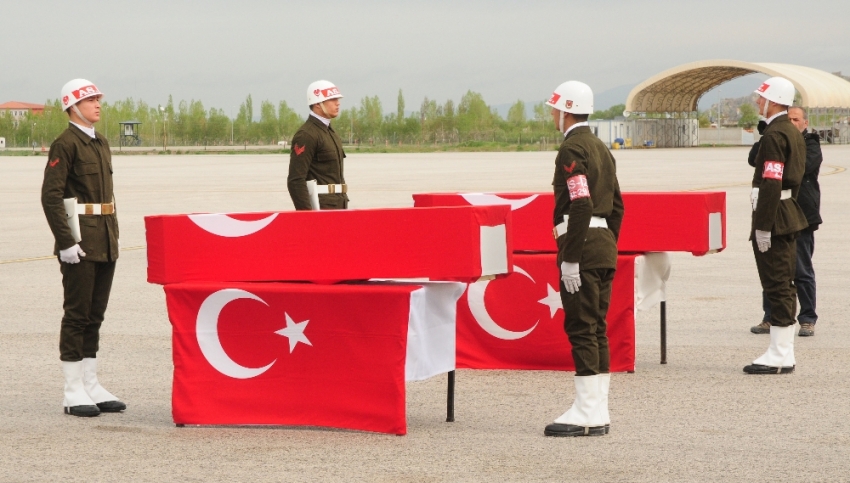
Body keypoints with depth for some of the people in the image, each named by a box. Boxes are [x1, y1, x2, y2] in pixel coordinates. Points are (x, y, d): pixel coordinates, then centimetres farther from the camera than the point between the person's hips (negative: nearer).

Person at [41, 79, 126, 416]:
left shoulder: (101, 144, 16)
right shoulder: (65, 144, -10)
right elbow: (50, 196, -16)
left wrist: (113, 235, 16)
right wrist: (65, 242, -19)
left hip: (106, 244, 8)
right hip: (80, 243, -8)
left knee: (95, 315, 11)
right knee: (77, 314, -4)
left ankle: (92, 386, 16)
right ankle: (74, 392, 1)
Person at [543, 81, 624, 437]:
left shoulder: (572, 149, -12)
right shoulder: (602, 149, 17)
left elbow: (581, 205, -20)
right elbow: (617, 205, 19)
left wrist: (571, 258, -20)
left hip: (582, 248, -9)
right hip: (606, 249, 9)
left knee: (581, 330, -6)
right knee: (597, 330, 11)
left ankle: (585, 415, -5)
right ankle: (598, 414, 13)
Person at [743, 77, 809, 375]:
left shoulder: (774, 135, -17)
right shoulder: (794, 134, 15)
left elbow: (771, 184, -22)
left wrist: (762, 227, -21)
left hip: (774, 219, -10)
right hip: (790, 217, 10)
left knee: (776, 287, -7)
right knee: (784, 286, 13)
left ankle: (778, 357, -5)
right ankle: (785, 355, 17)